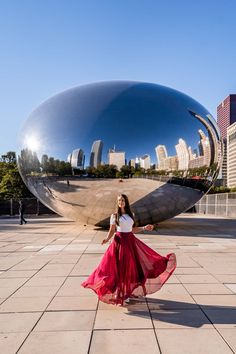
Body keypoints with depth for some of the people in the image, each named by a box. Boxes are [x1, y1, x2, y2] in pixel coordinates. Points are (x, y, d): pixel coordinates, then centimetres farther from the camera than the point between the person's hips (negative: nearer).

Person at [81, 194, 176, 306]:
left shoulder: (131, 215, 10)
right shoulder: (114, 216, -2)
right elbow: (112, 231, -3)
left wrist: (144, 228, 8)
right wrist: (107, 239, -21)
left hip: (131, 241, 5)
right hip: (119, 241, -4)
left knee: (131, 266, 7)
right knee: (119, 267, -1)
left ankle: (129, 291, 23)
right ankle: (119, 293, 11)